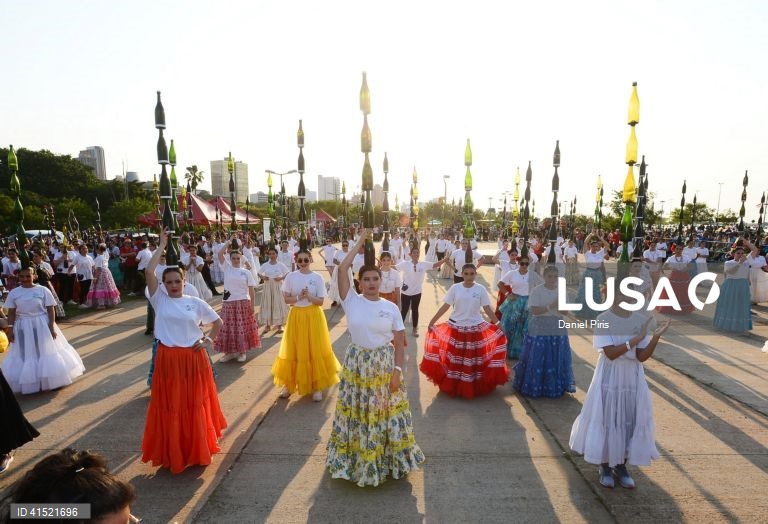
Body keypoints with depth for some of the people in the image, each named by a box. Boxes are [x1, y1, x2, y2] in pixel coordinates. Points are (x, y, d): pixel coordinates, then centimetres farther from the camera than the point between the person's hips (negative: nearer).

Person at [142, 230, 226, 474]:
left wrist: (207, 339, -4)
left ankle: (197, 450, 31)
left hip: (194, 358, 0)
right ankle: (172, 453, 27)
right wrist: (162, 246, -8)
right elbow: (149, 272, -14)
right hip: (168, 360, 0)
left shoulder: (195, 302, 0)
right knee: (170, 407, 9)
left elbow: (218, 322, 9)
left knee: (195, 405, 12)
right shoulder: (159, 300, -1)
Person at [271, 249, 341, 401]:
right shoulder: (291, 277, -2)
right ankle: (289, 384, 25)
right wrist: (298, 297, -18)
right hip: (296, 315, 1)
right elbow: (286, 299, -2)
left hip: (313, 316, -1)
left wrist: (309, 296, -21)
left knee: (315, 350, 3)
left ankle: (317, 386, 15)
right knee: (294, 350, 9)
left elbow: (320, 301, -5)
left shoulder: (317, 278, -4)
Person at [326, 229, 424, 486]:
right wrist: (360, 242, -11)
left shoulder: (391, 307, -4)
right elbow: (341, 269, -18)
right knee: (357, 414, 13)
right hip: (357, 363, 0)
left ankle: (389, 457, 36)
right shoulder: (352, 301, -7)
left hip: (385, 364, 1)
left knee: (386, 412, 13)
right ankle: (355, 458, 36)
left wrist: (398, 370, -9)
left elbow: (399, 343, -1)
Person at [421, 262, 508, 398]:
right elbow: (445, 306, -2)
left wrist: (498, 324, -7)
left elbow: (487, 309, -2)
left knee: (474, 359, 6)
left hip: (476, 328, 0)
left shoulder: (481, 289, -5)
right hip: (455, 327, 1)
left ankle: (474, 386, 24)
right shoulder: (455, 288, -4)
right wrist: (432, 321, -4)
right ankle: (452, 385, 25)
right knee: (453, 359, 8)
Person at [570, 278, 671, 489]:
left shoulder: (642, 320, -3)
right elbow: (611, 353, -21)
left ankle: (621, 465, 33)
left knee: (631, 422, 12)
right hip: (609, 379, -4)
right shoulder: (604, 320, -15)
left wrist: (656, 337, -20)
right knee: (607, 421, 7)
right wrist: (636, 338, -27)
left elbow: (642, 356, -6)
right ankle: (605, 466, 28)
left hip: (633, 380, 4)